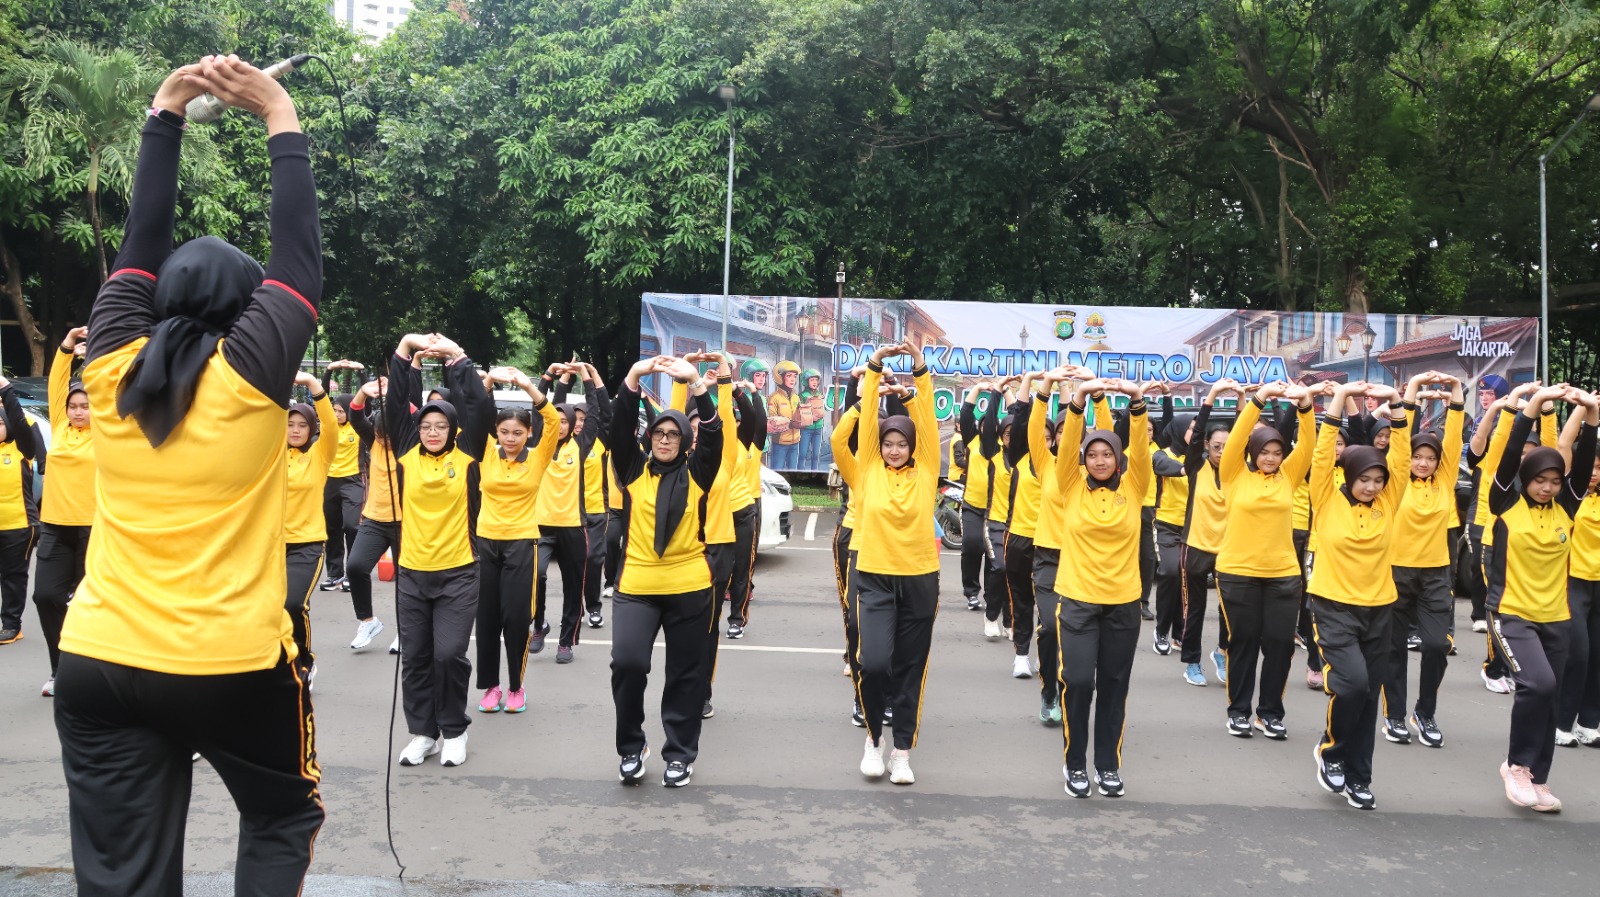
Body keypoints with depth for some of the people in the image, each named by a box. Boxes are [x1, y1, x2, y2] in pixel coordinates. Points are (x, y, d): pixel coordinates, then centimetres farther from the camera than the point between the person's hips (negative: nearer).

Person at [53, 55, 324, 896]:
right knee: (283, 818, 23)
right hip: (233, 665, -3)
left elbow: (140, 241, 9)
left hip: (99, 664, 3)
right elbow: (299, 254, -3)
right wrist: (280, 117, 2)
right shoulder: (250, 376, -8)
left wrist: (164, 114, 14)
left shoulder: (113, 366, 1)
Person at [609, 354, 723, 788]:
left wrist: (696, 383, -19)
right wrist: (633, 378, -18)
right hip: (636, 585, 0)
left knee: (686, 674, 7)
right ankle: (631, 747, 6)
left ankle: (679, 753, 22)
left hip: (689, 587, 0)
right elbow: (619, 429, -6)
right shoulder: (634, 470, 6)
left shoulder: (696, 474, 5)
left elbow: (713, 434, -8)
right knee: (627, 661, -15)